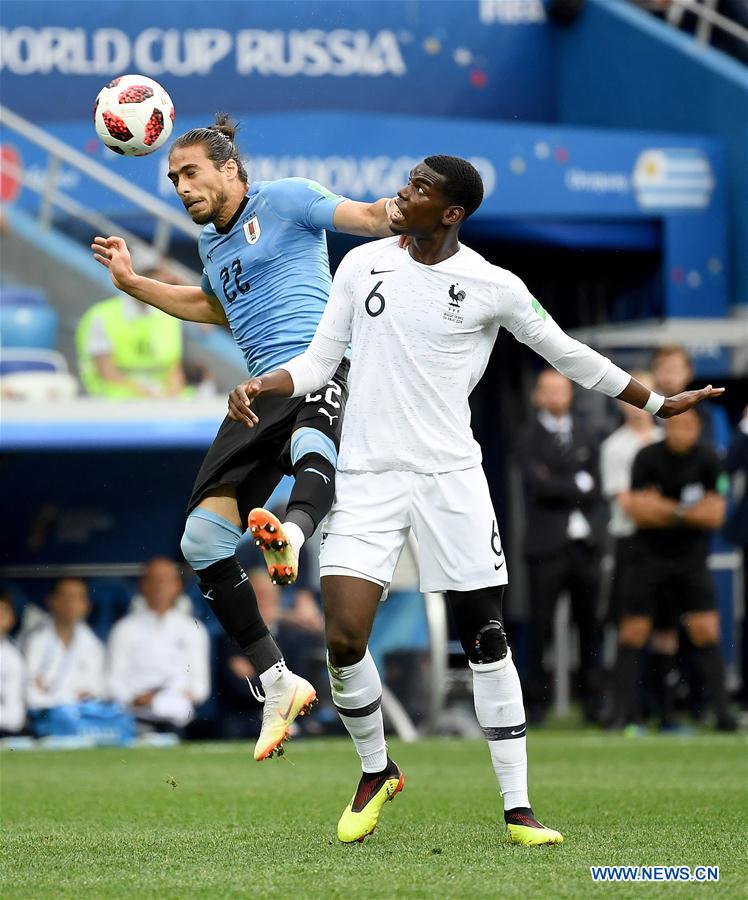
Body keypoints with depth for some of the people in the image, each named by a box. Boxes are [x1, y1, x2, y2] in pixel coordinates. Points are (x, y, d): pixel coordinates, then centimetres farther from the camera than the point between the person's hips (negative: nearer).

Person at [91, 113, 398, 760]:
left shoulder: (285, 199, 3)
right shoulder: (211, 241, 25)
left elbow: (369, 218, -8)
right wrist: (133, 283, 40)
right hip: (261, 391, 7)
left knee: (315, 453, -43)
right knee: (202, 542, -4)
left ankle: (291, 534, -77)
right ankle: (277, 684, 3)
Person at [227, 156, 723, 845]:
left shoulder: (493, 287, -2)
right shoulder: (363, 265, 4)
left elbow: (568, 354, 11)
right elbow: (320, 360, 11)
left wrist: (658, 403, 14)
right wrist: (260, 386, -7)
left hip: (450, 477, -1)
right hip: (367, 478, 1)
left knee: (486, 640, 0)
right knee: (344, 638, -11)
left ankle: (517, 808, 7)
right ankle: (376, 773, 15)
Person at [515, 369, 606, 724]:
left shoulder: (585, 437, 15)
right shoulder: (529, 439, 3)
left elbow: (595, 487, 6)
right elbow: (539, 484, -11)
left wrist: (558, 486, -4)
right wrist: (577, 485, -4)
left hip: (584, 544, 4)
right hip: (546, 545, -3)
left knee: (589, 625, 4)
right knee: (541, 625, -4)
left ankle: (592, 698, 9)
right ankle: (537, 700, 1)